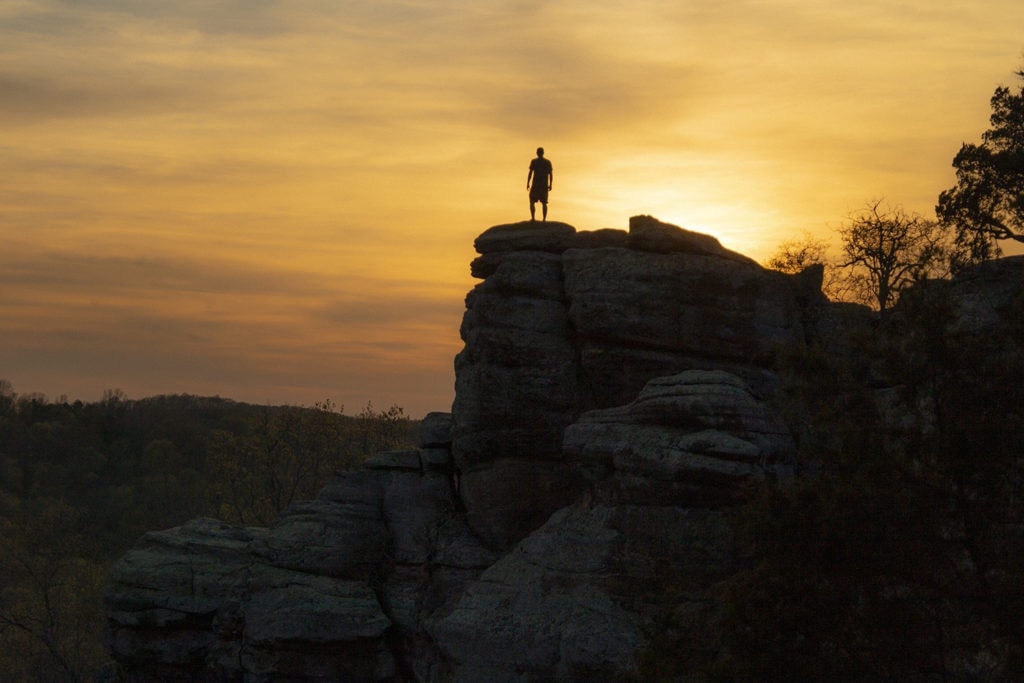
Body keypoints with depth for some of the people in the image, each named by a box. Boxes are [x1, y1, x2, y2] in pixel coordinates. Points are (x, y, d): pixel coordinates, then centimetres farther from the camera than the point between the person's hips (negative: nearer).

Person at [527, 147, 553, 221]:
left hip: (536, 185, -3)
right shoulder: (548, 162, 4)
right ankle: (544, 220, 1)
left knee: (532, 201, 9)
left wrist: (527, 184, -3)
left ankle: (533, 218, -2)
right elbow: (551, 174, 3)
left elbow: (530, 173, -9)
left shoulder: (534, 161, -5)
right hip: (545, 186, 3)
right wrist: (550, 185, 9)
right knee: (544, 203, 8)